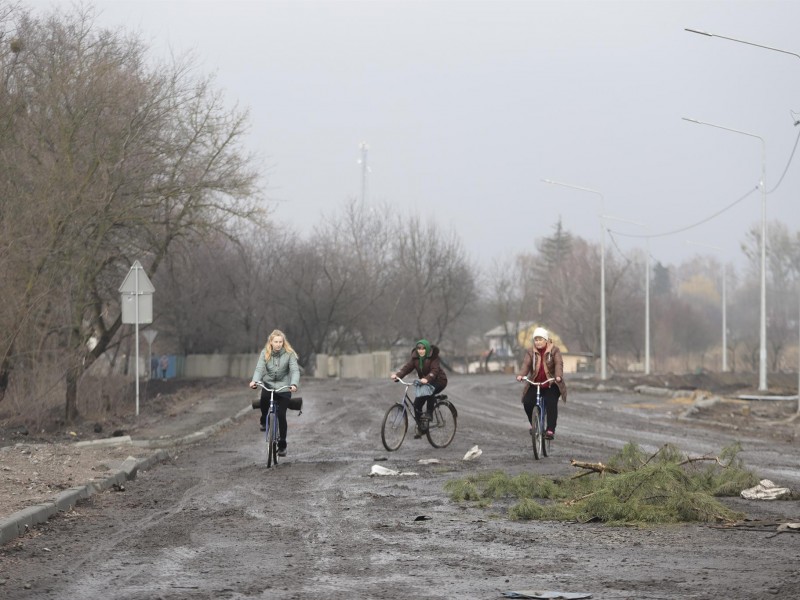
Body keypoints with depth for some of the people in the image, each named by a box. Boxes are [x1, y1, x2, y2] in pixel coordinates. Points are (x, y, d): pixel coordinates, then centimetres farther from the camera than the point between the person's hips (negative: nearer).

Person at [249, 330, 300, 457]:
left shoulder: (289, 354, -9)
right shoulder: (265, 353, -4)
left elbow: (295, 370, -16)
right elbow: (259, 368, -13)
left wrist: (294, 384, -36)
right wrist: (255, 381, -34)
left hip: (284, 388, -1)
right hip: (268, 384, 1)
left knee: (281, 415, -7)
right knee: (264, 399, -33)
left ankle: (282, 445, 7)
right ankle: (263, 421, -3)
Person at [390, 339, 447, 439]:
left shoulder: (433, 357, -18)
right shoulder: (415, 357, -5)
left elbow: (434, 370, -31)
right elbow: (407, 367, -17)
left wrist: (427, 379, -51)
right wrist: (397, 375, -36)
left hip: (438, 381, -5)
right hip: (423, 382, 5)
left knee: (429, 390, -37)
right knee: (417, 404, -7)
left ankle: (429, 414, -19)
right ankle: (420, 428, 9)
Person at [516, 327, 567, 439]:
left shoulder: (554, 350, 0)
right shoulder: (530, 352, 6)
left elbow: (558, 363, -15)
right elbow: (526, 364, -9)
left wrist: (558, 376, -35)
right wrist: (521, 375, -30)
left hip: (551, 385, -2)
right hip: (534, 384, 3)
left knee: (551, 403, -25)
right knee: (527, 402, -19)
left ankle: (551, 429, -24)